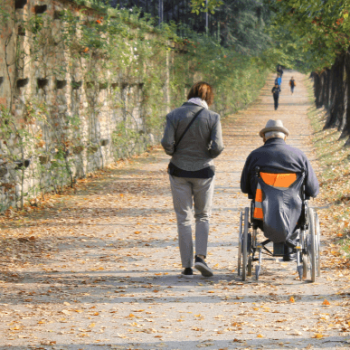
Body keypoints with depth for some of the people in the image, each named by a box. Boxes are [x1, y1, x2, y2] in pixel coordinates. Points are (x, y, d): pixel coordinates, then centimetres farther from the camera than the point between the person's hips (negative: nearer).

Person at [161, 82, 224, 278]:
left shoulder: (175, 115, -6)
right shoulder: (212, 117, -7)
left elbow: (167, 143, -12)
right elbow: (218, 147, -14)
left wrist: (175, 154, 8)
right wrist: (208, 155, 7)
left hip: (179, 170, 1)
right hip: (204, 171, -1)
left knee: (184, 218, 7)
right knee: (203, 216, 15)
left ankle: (187, 266, 6)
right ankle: (201, 256, -5)